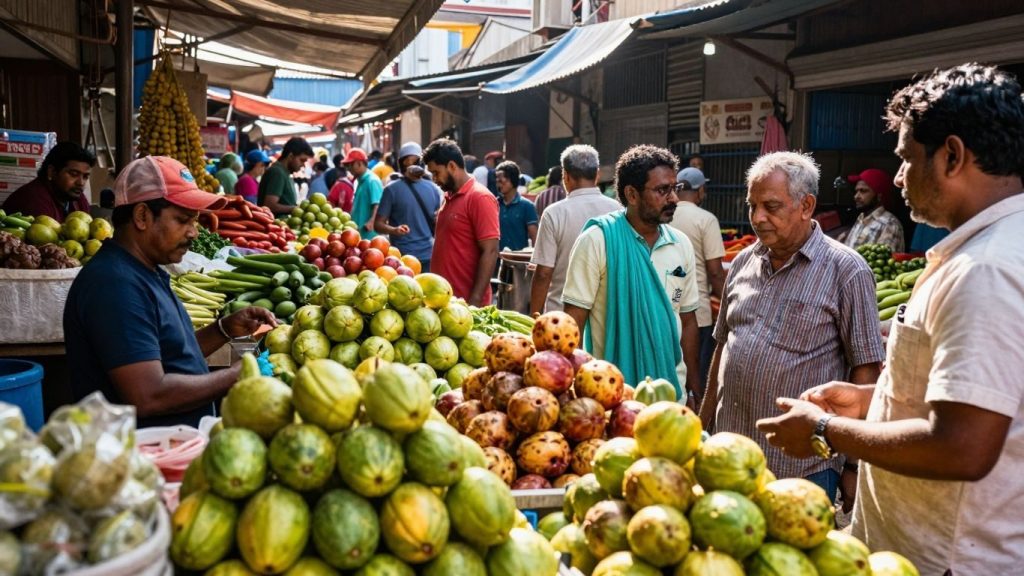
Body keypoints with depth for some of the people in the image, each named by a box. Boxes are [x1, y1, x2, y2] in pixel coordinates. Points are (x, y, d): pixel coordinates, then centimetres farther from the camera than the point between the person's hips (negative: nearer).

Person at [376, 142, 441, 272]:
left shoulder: (432, 188, 9)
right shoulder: (392, 189, -4)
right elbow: (378, 223, -5)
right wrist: (394, 230, -25)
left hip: (428, 256, 4)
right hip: (402, 256, -4)